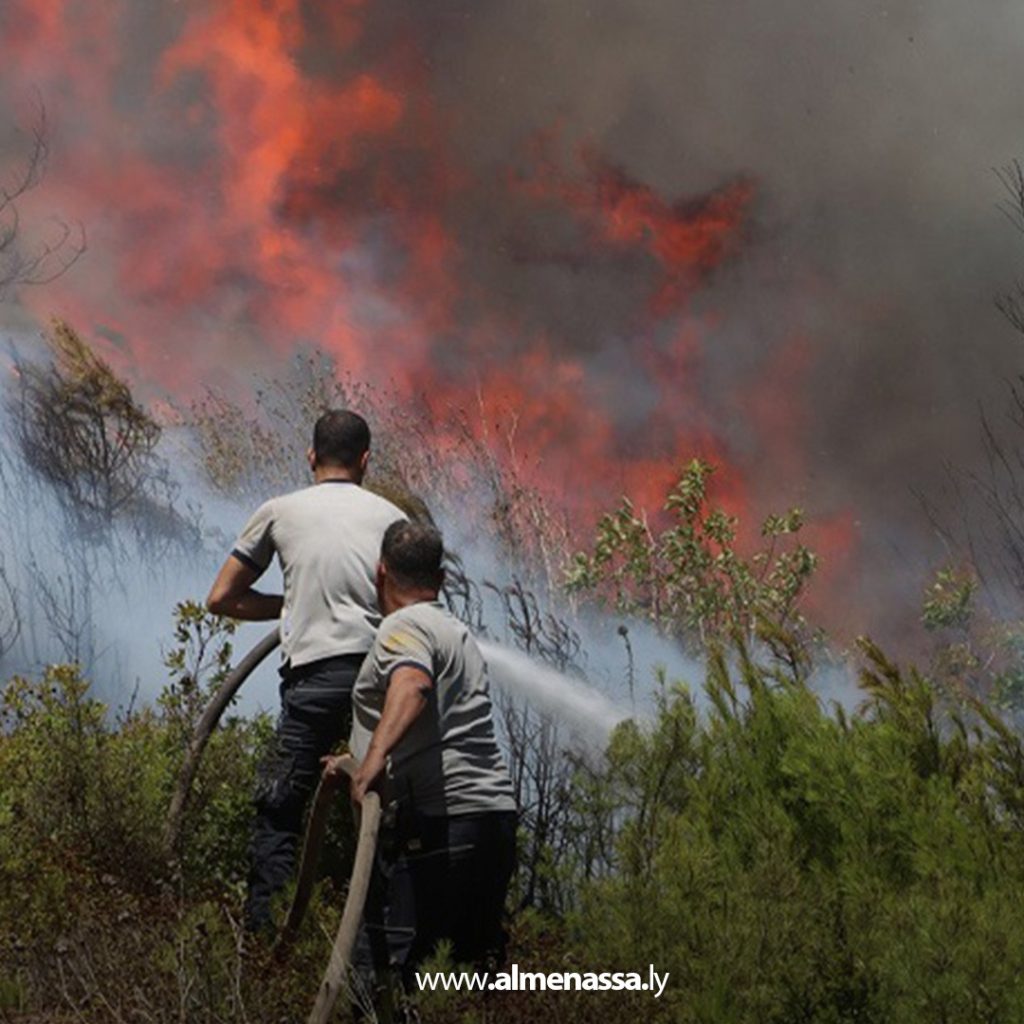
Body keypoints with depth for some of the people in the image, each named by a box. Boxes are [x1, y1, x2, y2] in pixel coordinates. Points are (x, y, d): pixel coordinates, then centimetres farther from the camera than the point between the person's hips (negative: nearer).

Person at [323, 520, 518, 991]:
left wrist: (376, 754, -38)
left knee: (378, 968, -15)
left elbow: (412, 684, -27)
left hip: (437, 825, -10)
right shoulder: (460, 633, 27)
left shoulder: (403, 626, -3)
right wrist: (357, 762, 42)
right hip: (496, 815, 10)